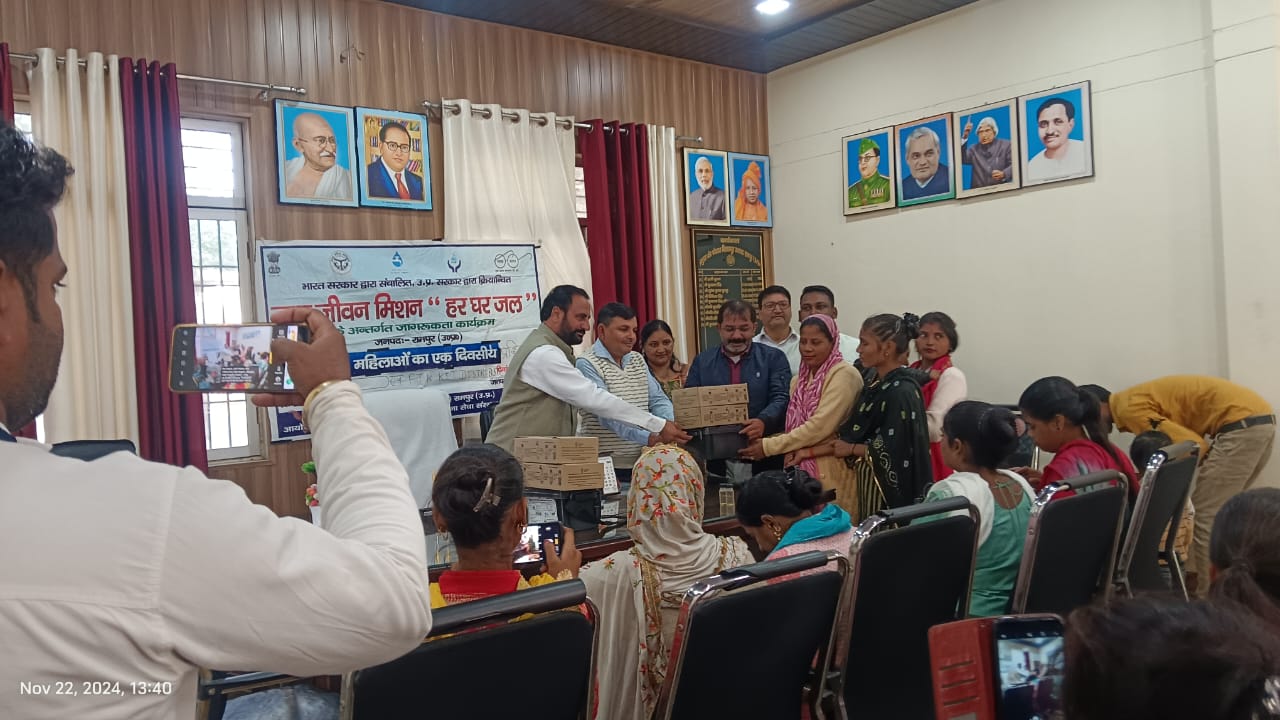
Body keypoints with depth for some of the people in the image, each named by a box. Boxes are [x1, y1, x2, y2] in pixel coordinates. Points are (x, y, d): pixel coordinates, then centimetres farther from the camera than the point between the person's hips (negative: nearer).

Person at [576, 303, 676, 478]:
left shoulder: (638, 360, 16)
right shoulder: (587, 365, -10)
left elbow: (658, 400, 11)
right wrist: (647, 438, -32)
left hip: (641, 463, 6)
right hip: (604, 466, -6)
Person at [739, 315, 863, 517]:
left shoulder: (844, 374, -10)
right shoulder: (799, 380, 15)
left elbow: (819, 427, -18)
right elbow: (793, 427, 13)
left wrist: (768, 446, -14)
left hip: (831, 472, -7)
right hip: (800, 470, 7)